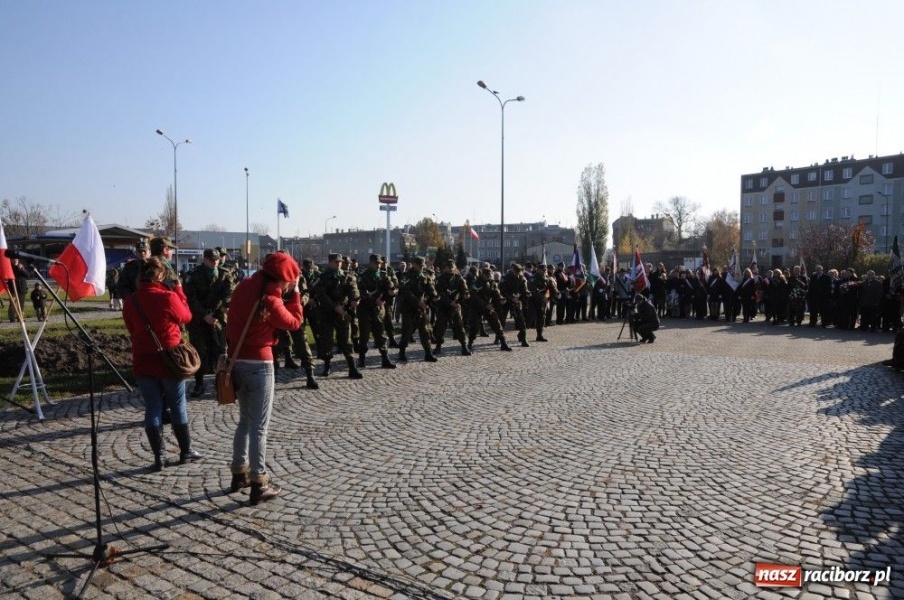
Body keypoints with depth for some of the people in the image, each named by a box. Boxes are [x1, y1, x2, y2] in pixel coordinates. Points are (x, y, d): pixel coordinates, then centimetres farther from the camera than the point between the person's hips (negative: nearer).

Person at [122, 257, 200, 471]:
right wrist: (178, 290, 8)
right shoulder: (168, 297, -15)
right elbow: (186, 317, 2)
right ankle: (185, 451, 21)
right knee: (178, 406, 10)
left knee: (152, 408, 10)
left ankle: (158, 456, 12)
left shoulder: (130, 302, -1)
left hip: (142, 361, 3)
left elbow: (131, 329, 11)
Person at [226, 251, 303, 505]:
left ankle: (239, 473, 29)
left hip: (236, 360, 8)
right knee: (259, 426, -1)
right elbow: (295, 322, -6)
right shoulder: (270, 300, -19)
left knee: (245, 420, 20)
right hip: (258, 364, -8)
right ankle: (258, 484, 5)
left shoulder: (244, 286, 2)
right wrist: (295, 293, -1)